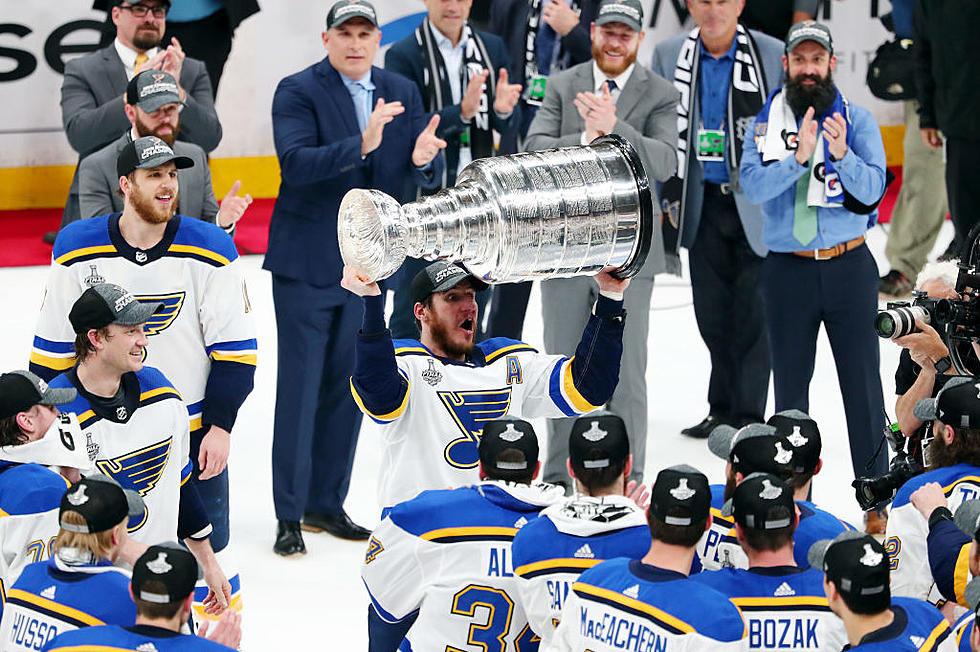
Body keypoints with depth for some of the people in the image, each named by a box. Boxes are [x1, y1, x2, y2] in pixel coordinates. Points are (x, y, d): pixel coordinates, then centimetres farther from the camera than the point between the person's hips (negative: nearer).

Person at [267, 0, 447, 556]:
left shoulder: (401, 93, 6)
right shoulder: (298, 91, -9)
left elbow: (431, 174, 2)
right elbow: (296, 162, -24)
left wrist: (425, 158, -21)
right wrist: (361, 145, -37)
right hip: (307, 263, -5)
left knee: (347, 389, 12)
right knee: (299, 389, -2)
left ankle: (327, 504, 24)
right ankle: (289, 516, 5)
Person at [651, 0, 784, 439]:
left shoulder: (774, 56, -6)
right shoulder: (668, 56, 3)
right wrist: (668, 196, 6)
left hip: (757, 205, -3)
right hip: (702, 204, 3)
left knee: (752, 314, -1)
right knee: (712, 314, 9)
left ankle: (748, 416, 8)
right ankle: (723, 410, 22)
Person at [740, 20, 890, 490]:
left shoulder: (856, 119, 4)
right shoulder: (764, 123, 6)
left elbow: (873, 189, -8)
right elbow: (752, 186, -10)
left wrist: (842, 155, -26)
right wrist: (798, 157, -25)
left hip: (849, 266, -1)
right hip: (787, 271, 1)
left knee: (863, 383, -2)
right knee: (790, 384, 8)